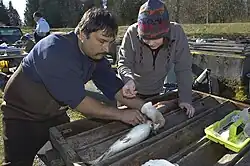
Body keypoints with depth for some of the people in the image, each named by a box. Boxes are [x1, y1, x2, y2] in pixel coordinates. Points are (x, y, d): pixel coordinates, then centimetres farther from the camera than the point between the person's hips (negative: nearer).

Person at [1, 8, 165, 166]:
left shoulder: (96, 54, -10)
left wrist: (145, 107, -23)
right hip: (22, 116, -5)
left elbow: (115, 86, -10)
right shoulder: (55, 50, -33)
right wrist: (120, 114, -27)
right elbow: (78, 100, -34)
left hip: (56, 115, 6)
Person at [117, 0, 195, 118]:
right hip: (133, 91, -1)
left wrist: (185, 98, -23)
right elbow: (123, 63, -21)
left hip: (156, 92, 2)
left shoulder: (177, 33, -25)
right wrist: (128, 79, -42)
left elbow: (183, 69, -19)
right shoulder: (132, 33, -27)